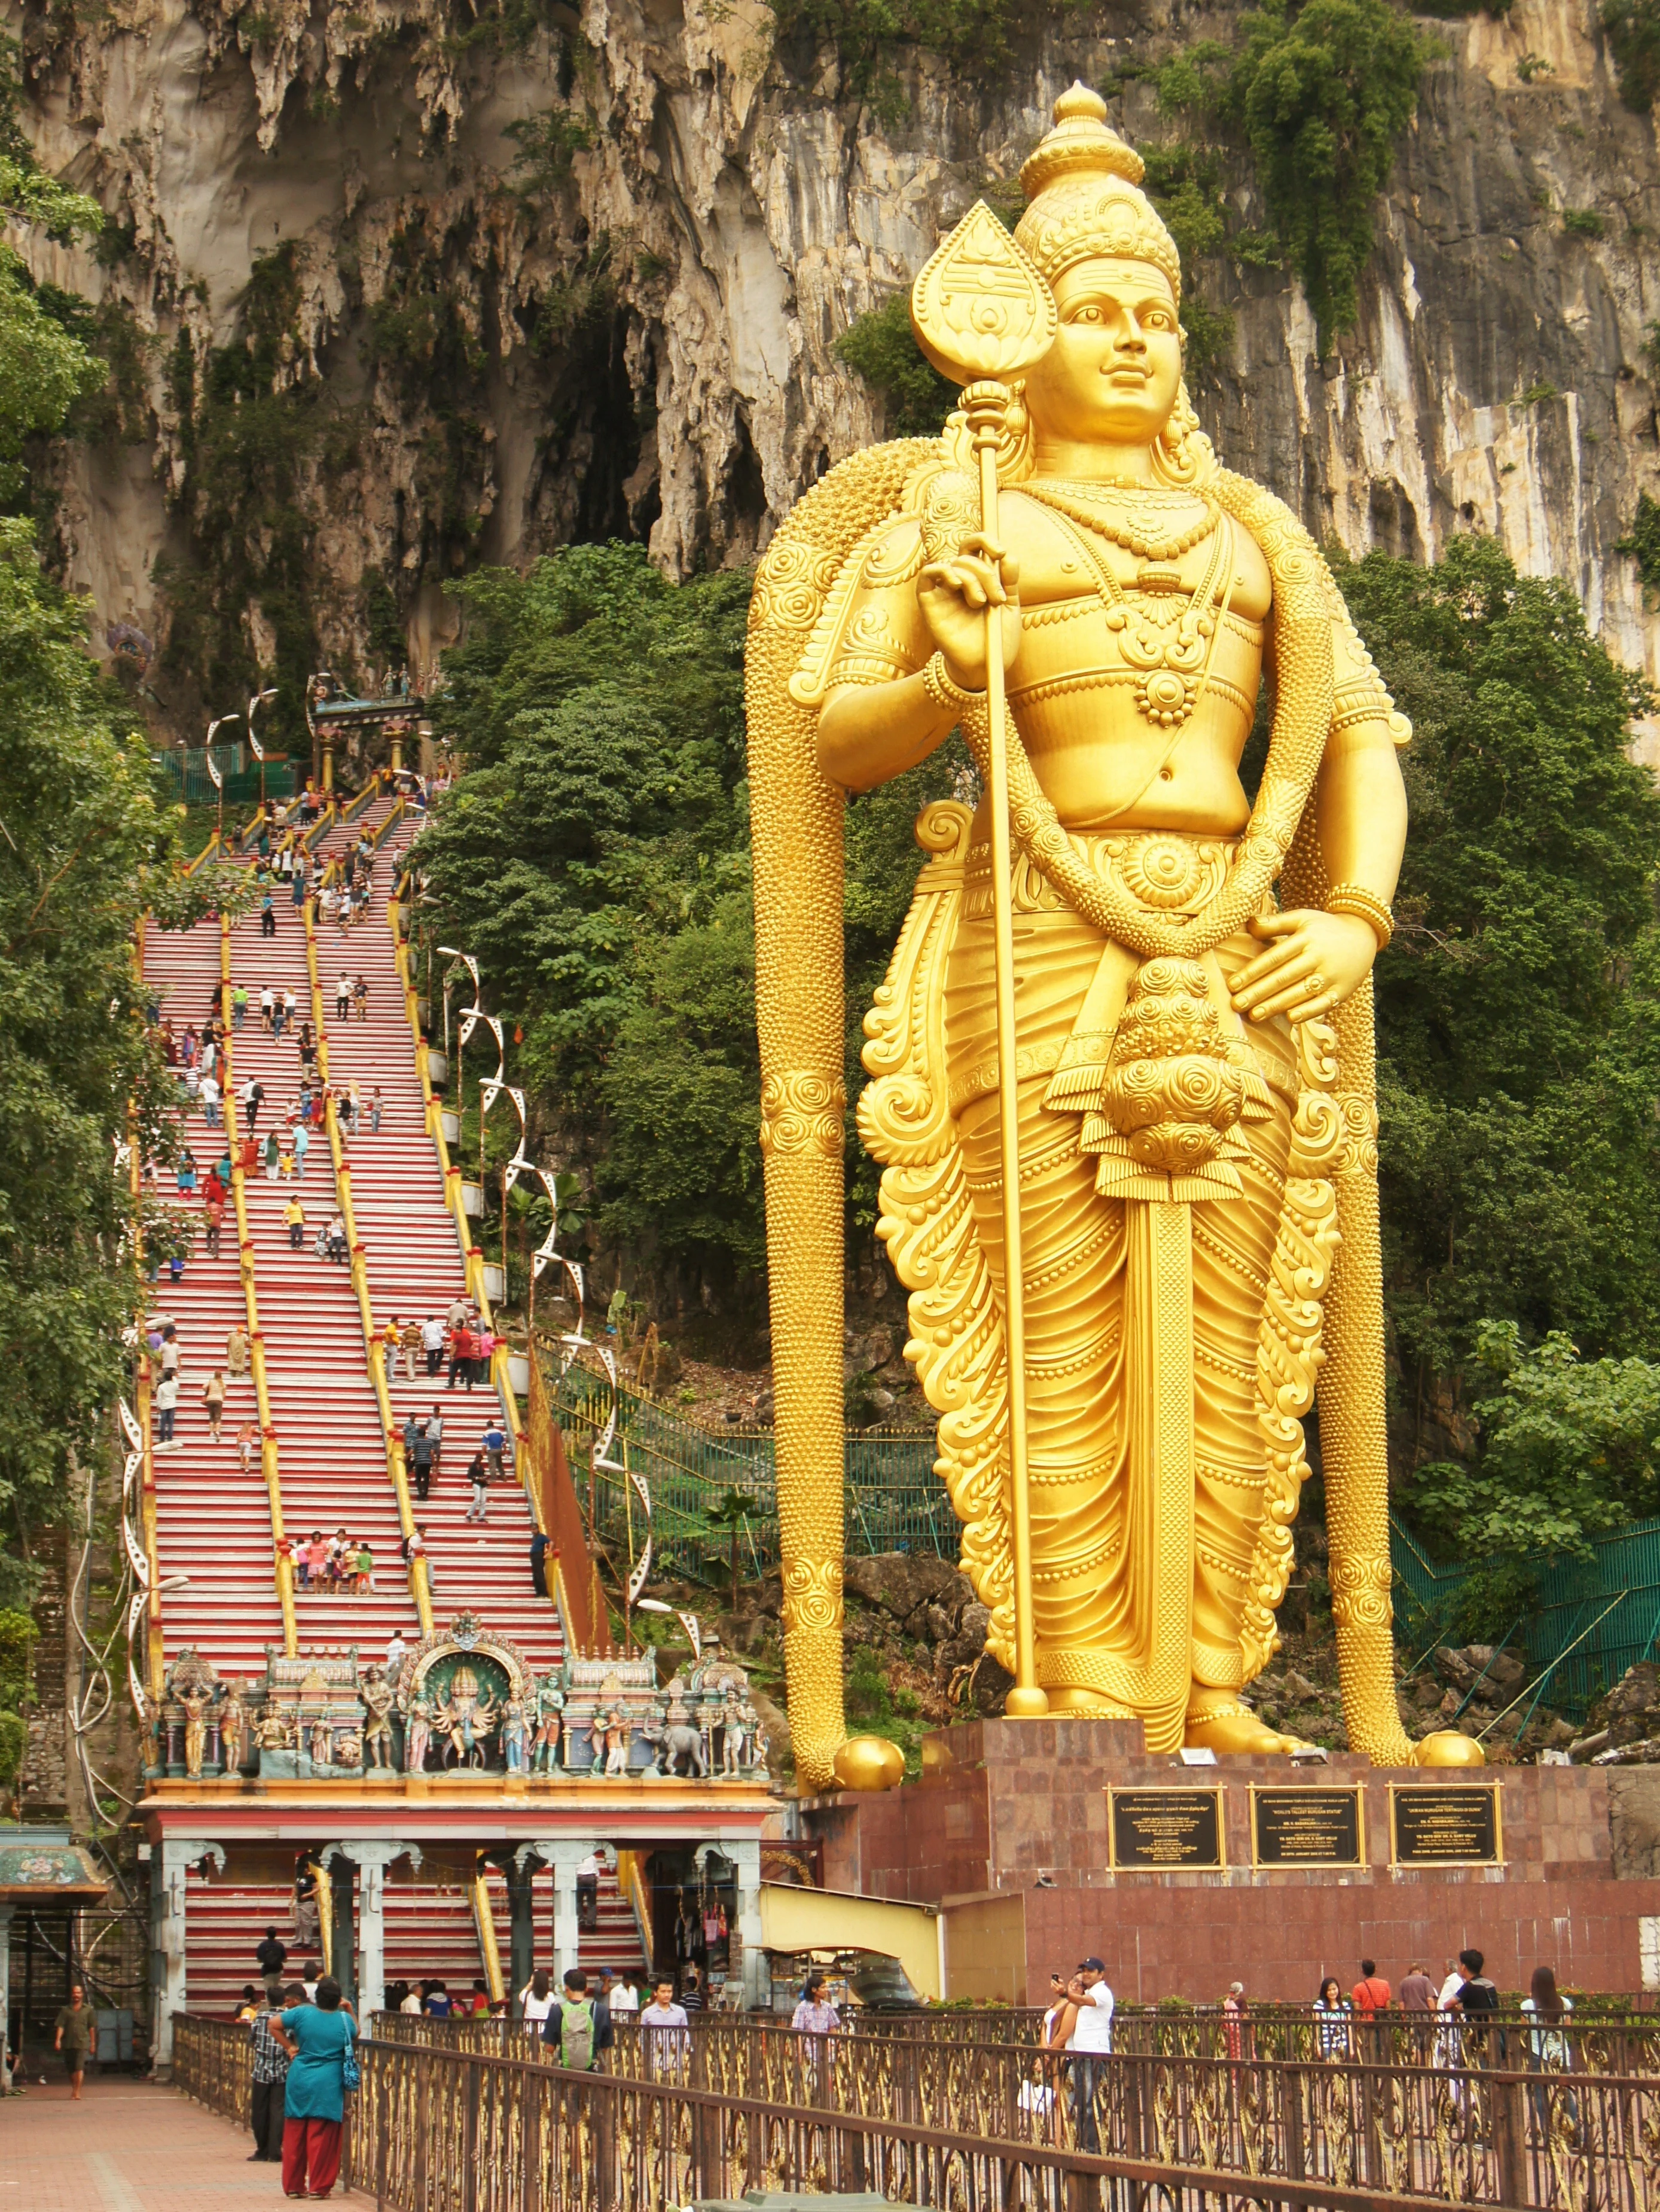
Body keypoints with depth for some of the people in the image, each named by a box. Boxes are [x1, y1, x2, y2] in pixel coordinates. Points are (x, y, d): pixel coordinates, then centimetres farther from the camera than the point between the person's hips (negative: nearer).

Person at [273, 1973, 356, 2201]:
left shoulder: (302, 2013, -4)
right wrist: (349, 2010, 22)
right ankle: (318, 2187, 2)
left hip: (299, 2082, 2)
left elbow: (274, 2026, 3)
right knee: (322, 2138, 2)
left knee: (295, 2135, 10)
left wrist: (290, 2047, 9)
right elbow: (356, 2035, 17)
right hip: (328, 2086, -2)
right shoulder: (345, 2020, -4)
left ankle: (293, 2186, 15)